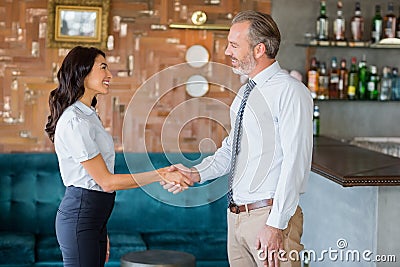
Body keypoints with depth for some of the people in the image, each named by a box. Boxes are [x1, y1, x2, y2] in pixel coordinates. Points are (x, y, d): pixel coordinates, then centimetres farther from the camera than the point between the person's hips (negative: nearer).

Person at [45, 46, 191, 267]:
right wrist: (160, 175, -16)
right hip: (80, 216, -9)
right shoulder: (75, 122, -17)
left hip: (95, 215, 9)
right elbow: (107, 181, -17)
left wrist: (102, 231, 15)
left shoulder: (88, 115, 14)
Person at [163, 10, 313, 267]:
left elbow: (295, 162, -19)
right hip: (237, 216, 8)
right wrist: (197, 173, 3)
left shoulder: (290, 92, -14)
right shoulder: (244, 94, 13)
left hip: (270, 216, -8)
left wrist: (276, 225, -21)